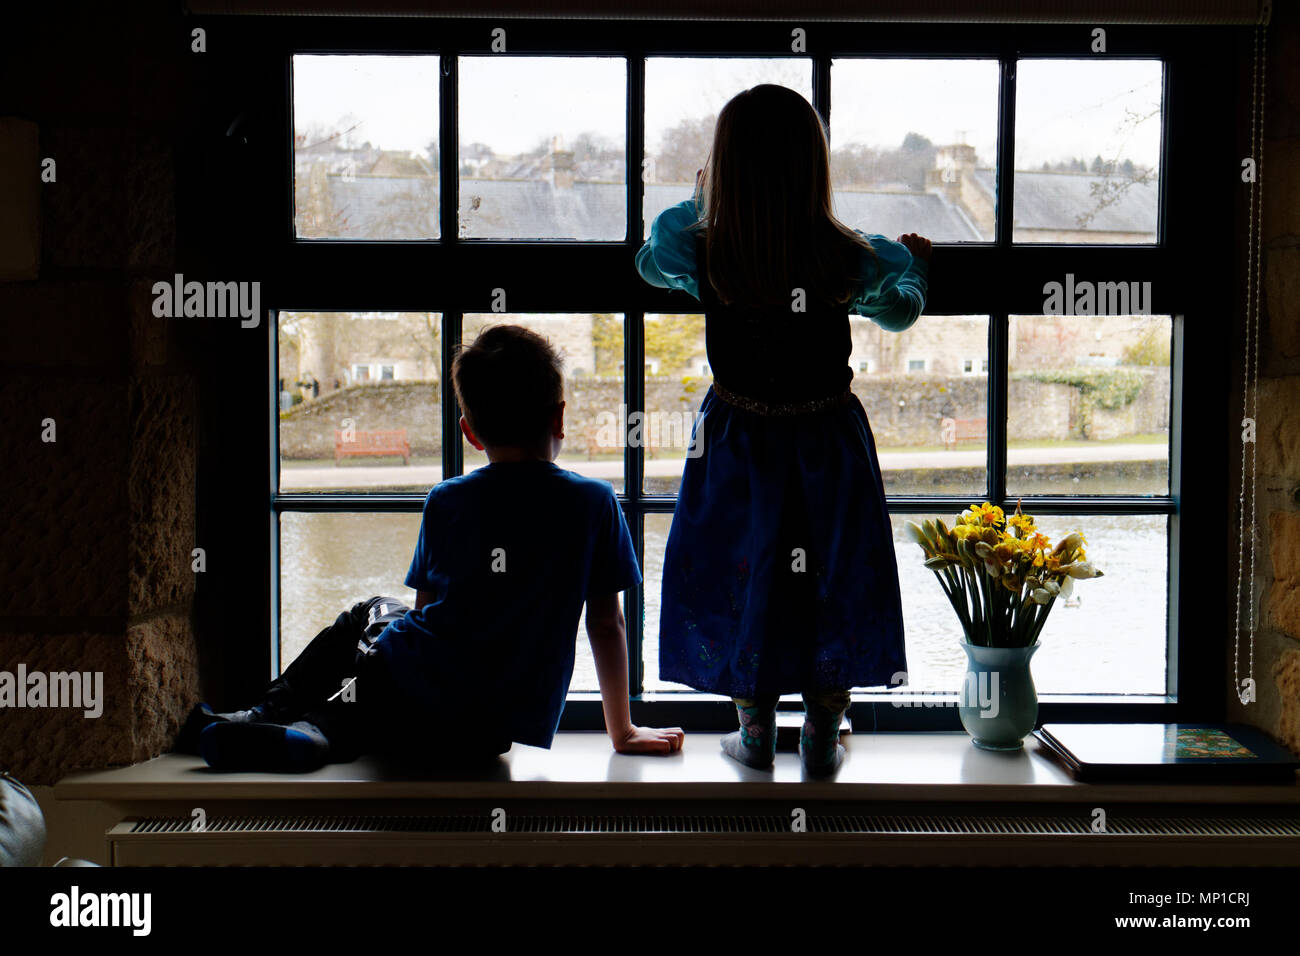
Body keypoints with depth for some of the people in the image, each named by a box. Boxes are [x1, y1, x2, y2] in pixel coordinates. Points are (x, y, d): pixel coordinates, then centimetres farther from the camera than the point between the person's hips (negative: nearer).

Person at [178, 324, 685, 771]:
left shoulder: (445, 500, 5)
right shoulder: (594, 502, 1)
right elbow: (607, 626, 4)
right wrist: (623, 732, 14)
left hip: (407, 700, 1)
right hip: (493, 738, 0)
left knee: (371, 613, 32)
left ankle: (273, 715, 22)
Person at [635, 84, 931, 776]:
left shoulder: (702, 254, -17)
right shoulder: (852, 259, -15)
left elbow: (650, 258, 9)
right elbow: (900, 311, 7)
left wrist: (698, 202, 26)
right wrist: (915, 266, 30)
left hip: (738, 441, 0)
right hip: (830, 442, 0)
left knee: (742, 581, 17)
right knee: (831, 587, 16)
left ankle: (755, 735, 29)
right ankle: (822, 742, 27)